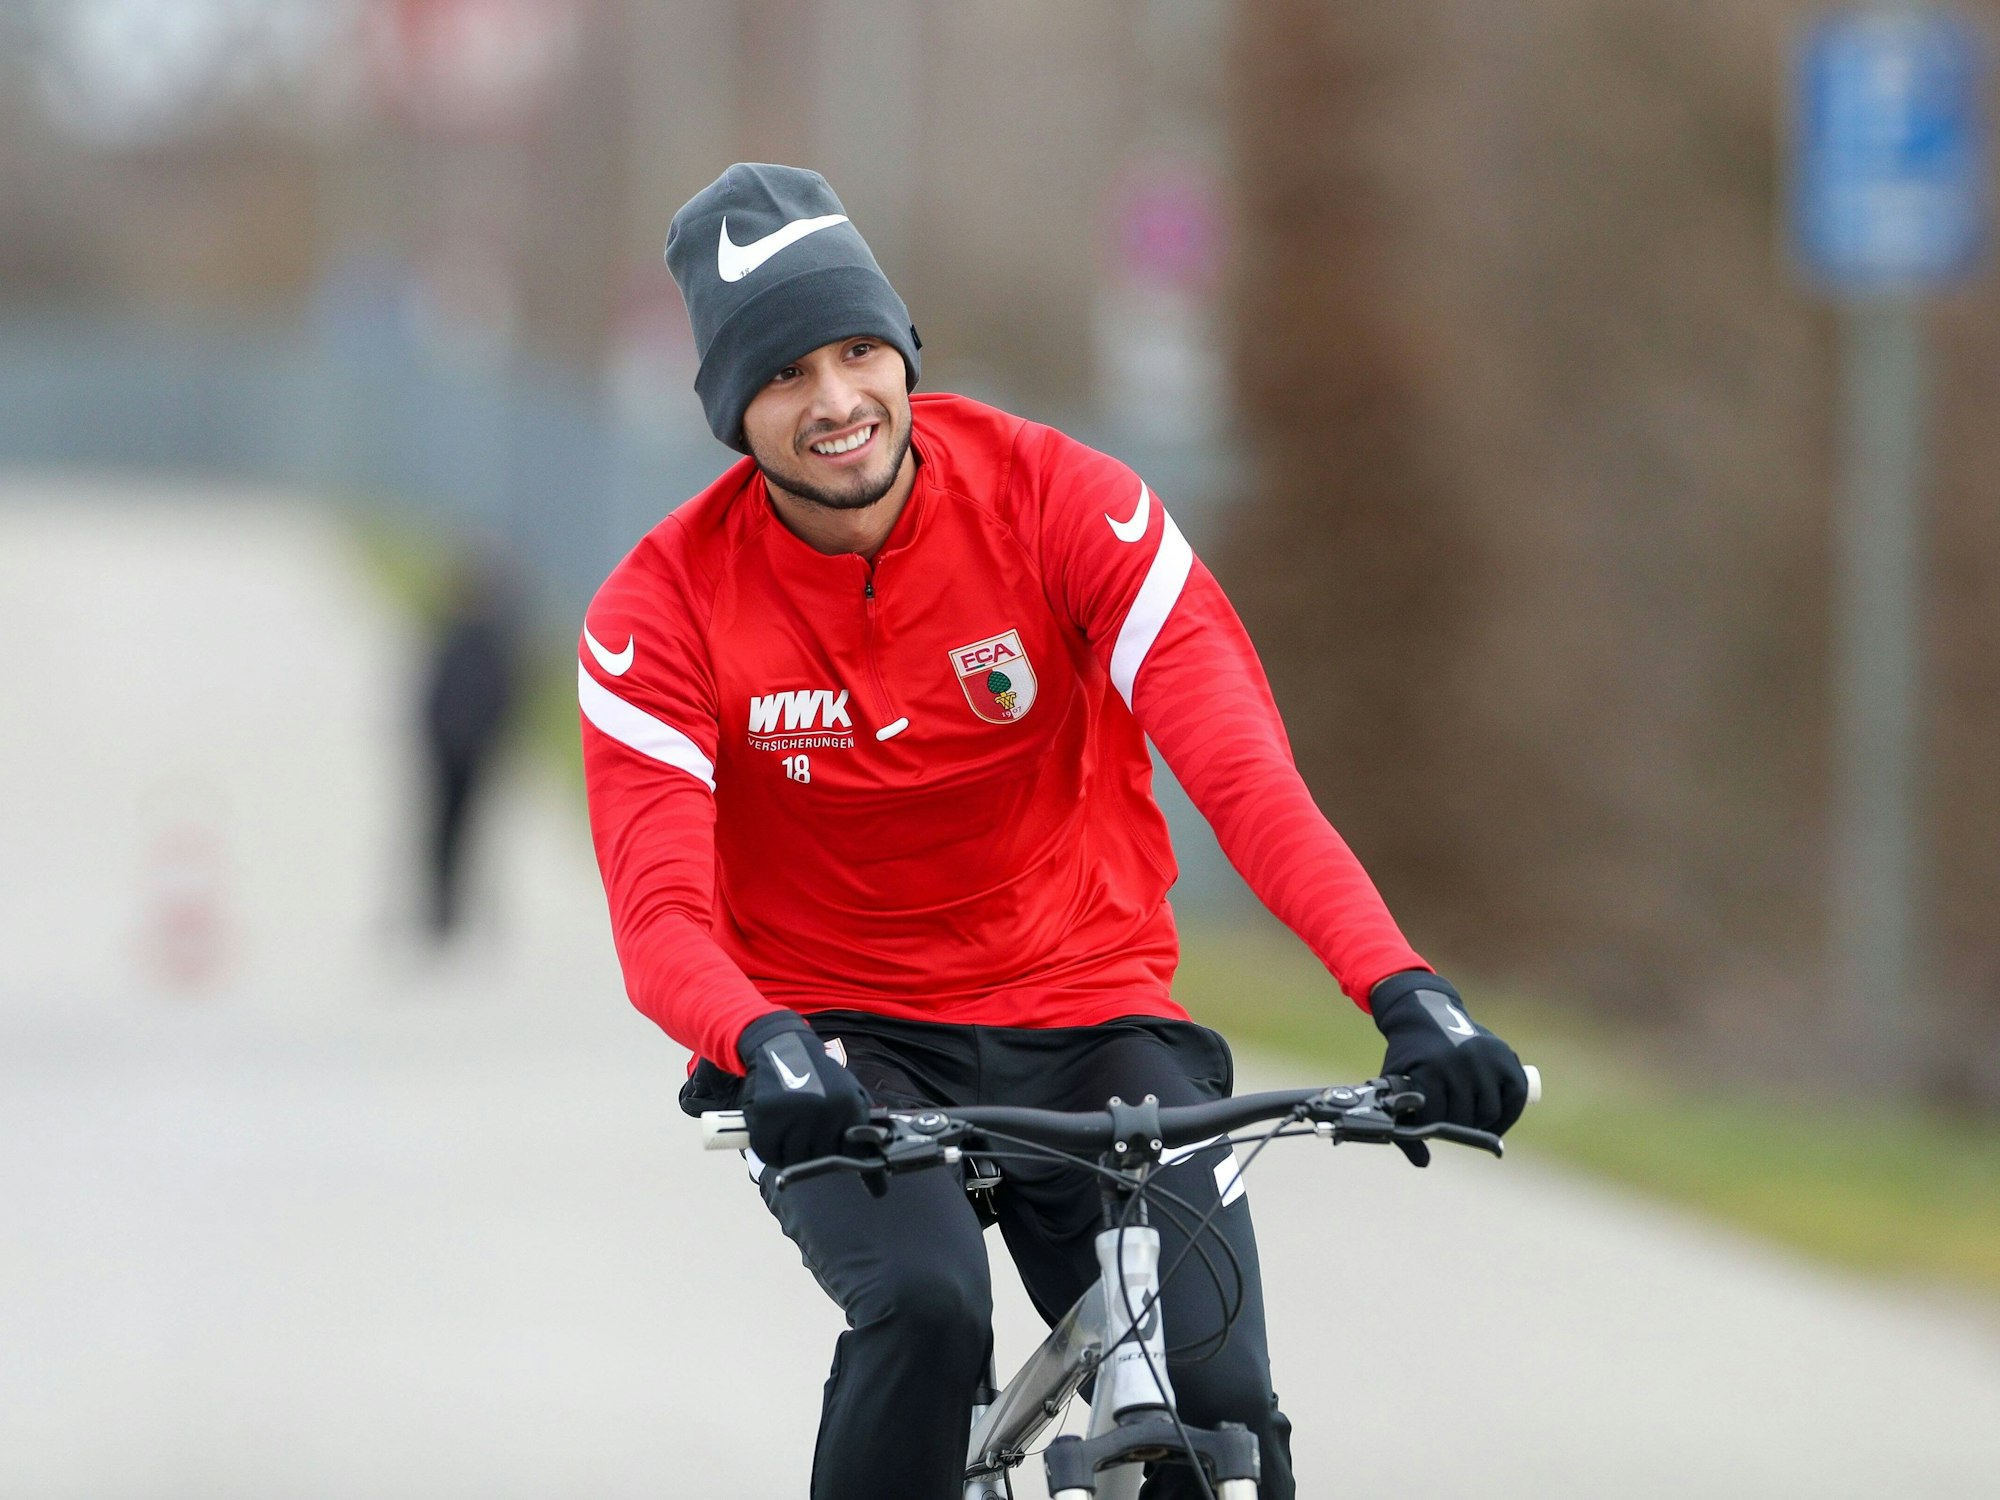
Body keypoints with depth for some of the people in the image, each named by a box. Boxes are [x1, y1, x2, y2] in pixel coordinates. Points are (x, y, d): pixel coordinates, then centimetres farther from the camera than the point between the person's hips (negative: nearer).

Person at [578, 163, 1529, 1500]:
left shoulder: (1058, 500, -11)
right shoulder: (663, 610, -10)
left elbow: (1240, 766, -20)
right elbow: (661, 915, -19)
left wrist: (1403, 990, -35)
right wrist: (767, 1046, -43)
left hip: (1085, 1024, 1)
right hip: (842, 1050, -1)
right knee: (927, 1303, -32)